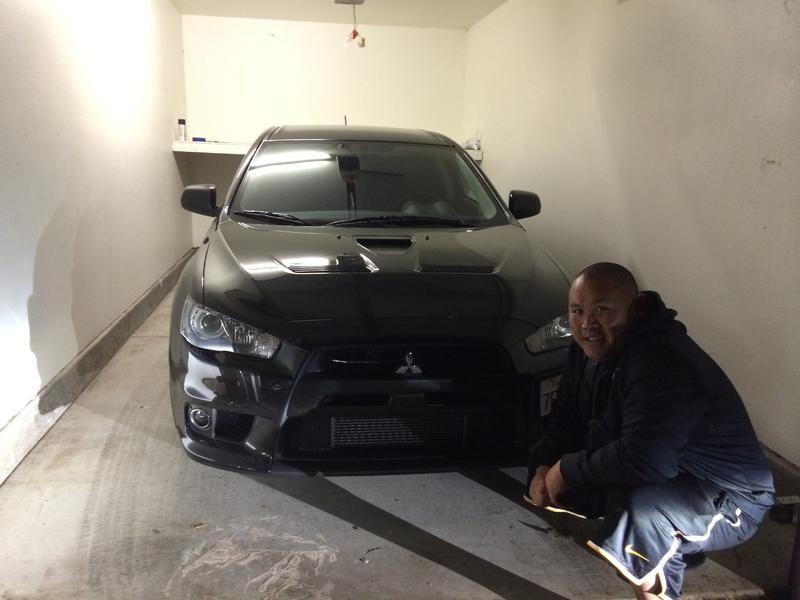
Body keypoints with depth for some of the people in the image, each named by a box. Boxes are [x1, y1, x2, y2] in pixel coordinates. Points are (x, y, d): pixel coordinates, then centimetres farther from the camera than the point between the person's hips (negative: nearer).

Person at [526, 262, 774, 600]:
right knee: (547, 461, 8)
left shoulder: (663, 363, -31)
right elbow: (566, 416, 6)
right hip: (663, 475, 9)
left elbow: (642, 461, -38)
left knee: (639, 513, -39)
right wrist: (544, 467, -9)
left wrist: (567, 469, -24)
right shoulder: (591, 347, -4)